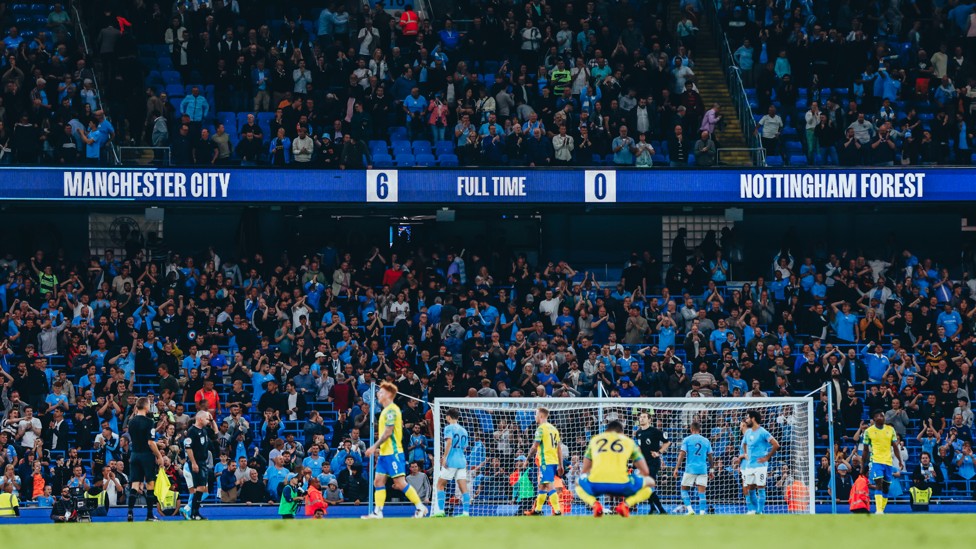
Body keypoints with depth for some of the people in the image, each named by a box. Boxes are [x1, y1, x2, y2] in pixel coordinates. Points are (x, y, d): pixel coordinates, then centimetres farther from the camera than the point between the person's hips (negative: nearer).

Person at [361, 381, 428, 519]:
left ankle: (421, 507, -1)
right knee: (378, 481, 5)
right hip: (385, 452, 10)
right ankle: (377, 512, 4)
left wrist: (374, 447, -18)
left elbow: (388, 432, -19)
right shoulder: (386, 410, 16)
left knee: (400, 483, -8)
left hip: (393, 453, -10)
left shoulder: (391, 410, -14)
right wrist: (379, 448, 21)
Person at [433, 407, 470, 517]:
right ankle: (466, 512, -10)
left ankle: (440, 511, -3)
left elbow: (449, 442, -19)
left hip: (451, 462, -6)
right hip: (461, 461, 6)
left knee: (440, 485, 6)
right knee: (464, 488, -1)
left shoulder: (449, 428, -3)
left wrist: (445, 457, -19)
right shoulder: (463, 430, 17)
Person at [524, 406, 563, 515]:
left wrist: (528, 457, 2)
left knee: (549, 486, -13)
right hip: (555, 461, 9)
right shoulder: (554, 429, 15)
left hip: (546, 461, -9)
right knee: (542, 486, 18)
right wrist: (560, 465, 18)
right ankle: (537, 510, 27)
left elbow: (535, 446, -13)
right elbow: (559, 448, 16)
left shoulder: (541, 428, -9)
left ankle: (557, 511, -21)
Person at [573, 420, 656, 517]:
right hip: (621, 483, -1)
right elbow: (645, 472, 25)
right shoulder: (629, 441, 24)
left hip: (596, 483, 1)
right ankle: (626, 504, -3)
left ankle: (594, 504, 2)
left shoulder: (594, 439, 27)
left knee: (579, 484, 37)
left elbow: (584, 471, 32)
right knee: (650, 483, 26)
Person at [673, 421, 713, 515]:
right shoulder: (706, 441, 10)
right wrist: (711, 470, 21)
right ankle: (702, 512, -8)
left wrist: (677, 468, -2)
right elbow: (710, 457, 13)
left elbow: (682, 454, -4)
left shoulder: (687, 440, 1)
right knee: (702, 492, 1)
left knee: (684, 489, 9)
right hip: (703, 469, 2)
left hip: (690, 468, -2)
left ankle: (690, 509, -6)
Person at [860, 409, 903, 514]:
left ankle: (882, 510, 14)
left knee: (886, 488, 5)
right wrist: (862, 466, 5)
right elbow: (865, 450, 6)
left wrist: (900, 461, 1)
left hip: (888, 462, 4)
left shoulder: (890, 430, 9)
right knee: (879, 484, -19)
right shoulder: (869, 431, 1)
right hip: (876, 461, -4)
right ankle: (878, 510, -26)